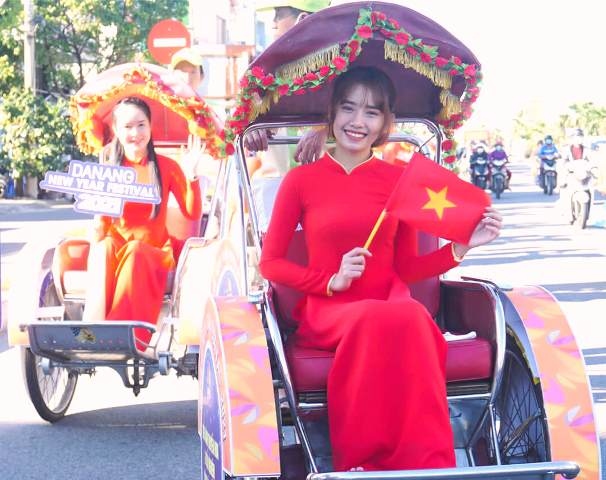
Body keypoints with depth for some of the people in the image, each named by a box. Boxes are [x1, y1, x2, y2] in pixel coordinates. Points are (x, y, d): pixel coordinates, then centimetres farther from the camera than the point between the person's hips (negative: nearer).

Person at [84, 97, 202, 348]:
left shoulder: (166, 167, 4)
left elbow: (193, 214, 0)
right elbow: (100, 231, 2)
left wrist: (191, 178, -15)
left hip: (153, 253, -1)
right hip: (115, 248, 1)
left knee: (135, 251, -36)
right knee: (105, 247, -35)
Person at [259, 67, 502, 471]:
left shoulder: (398, 180, 11)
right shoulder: (302, 180, 5)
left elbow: (406, 268, 14)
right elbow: (270, 263, 7)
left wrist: (462, 247, -1)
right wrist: (332, 282, -7)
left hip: (392, 305, 2)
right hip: (326, 313, -2)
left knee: (411, 316, -37)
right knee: (380, 320, -38)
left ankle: (362, 462, -33)